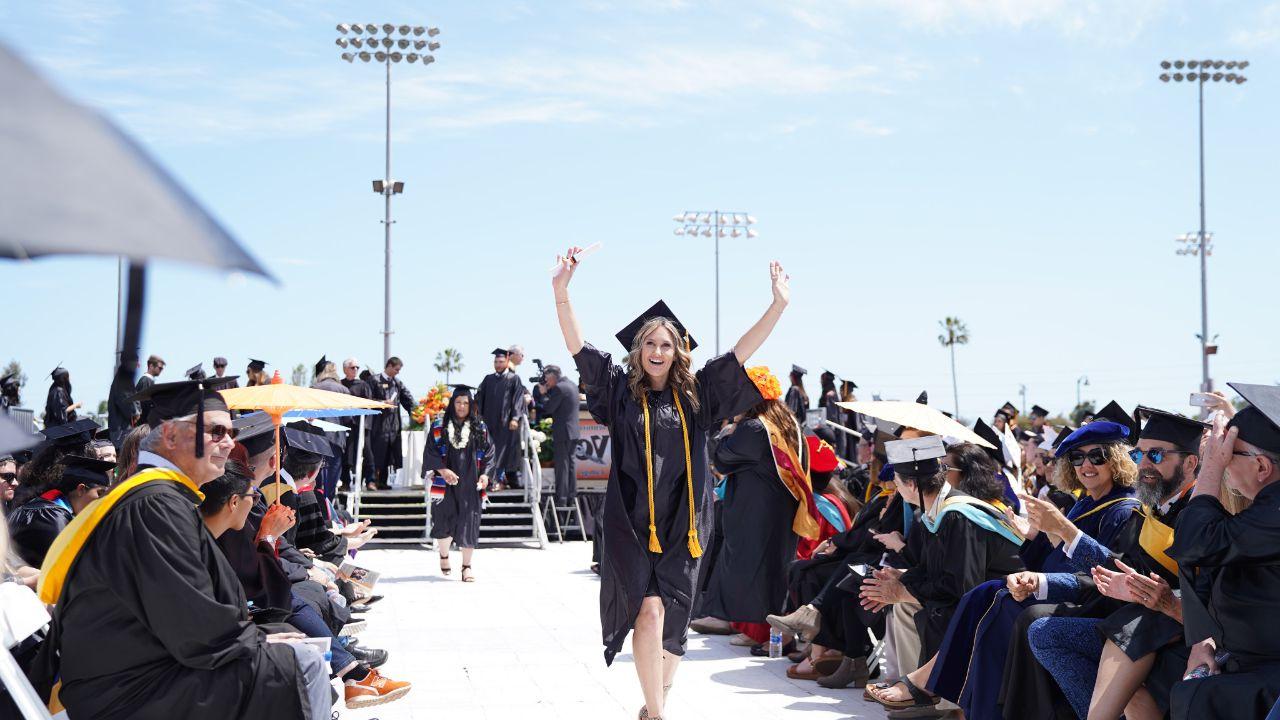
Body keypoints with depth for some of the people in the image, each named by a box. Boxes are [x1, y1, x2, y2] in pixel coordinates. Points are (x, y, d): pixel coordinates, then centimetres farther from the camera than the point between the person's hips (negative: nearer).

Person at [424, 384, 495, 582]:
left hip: (470, 484, 1)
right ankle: (443, 555, 26)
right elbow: (430, 451, -1)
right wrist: (442, 470, -15)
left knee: (469, 523, -1)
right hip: (446, 484, -1)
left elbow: (490, 453, 7)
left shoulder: (480, 428, 7)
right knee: (445, 522, -1)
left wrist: (485, 474, -8)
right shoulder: (439, 427, 4)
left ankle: (467, 566, 7)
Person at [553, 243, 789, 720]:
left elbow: (740, 352, 5)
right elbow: (579, 348, -4)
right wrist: (561, 291, -16)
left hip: (682, 523, 2)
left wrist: (779, 305, -2)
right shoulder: (621, 390, 4)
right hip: (631, 522, -2)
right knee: (649, 610, -15)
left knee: (671, 621, 6)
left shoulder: (695, 394, 7)